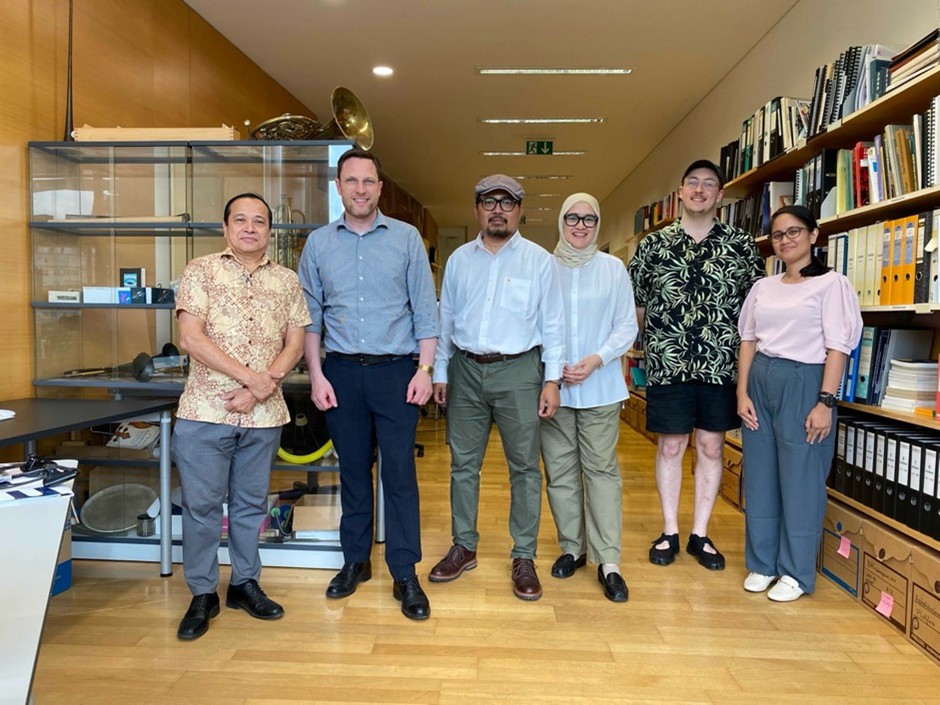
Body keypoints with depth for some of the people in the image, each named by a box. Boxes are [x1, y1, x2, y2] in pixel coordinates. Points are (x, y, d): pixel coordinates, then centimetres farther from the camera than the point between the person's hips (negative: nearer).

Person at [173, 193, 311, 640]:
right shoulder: (201, 271, 1)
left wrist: (259, 391, -10)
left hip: (264, 414, 3)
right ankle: (203, 594, 22)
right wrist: (253, 377, -14)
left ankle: (245, 583, 30)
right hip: (205, 410, -2)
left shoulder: (287, 281, 9)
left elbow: (295, 344, 4)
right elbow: (192, 338, -10)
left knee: (251, 503, 14)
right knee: (201, 505, 6)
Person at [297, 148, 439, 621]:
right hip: (342, 371, 2)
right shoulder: (318, 243, 7)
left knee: (399, 472, -1)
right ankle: (355, 561, 27)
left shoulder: (406, 238, 2)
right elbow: (310, 315, 7)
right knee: (353, 470, 11)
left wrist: (425, 370, -7)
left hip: (395, 369, -2)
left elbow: (425, 309, 1)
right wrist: (316, 375, 0)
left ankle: (405, 575, 10)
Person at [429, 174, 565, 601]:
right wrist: (439, 372, 9)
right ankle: (464, 548, 26)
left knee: (524, 467, 4)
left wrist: (552, 380, -5)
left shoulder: (538, 260, 1)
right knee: (463, 464, 10)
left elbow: (552, 325, 0)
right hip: (466, 370, 3)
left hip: (518, 371, -2)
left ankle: (524, 558, 18)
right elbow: (445, 320, 12)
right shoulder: (459, 259, 9)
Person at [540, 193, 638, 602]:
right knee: (559, 471, 8)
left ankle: (608, 561, 7)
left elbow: (627, 327, 3)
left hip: (600, 387, -1)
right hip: (553, 386, 1)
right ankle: (572, 548, 24)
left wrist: (597, 359, -12)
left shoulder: (614, 269, 4)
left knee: (602, 469, 0)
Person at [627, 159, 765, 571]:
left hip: (721, 365, 1)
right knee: (671, 447, 7)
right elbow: (633, 304, 8)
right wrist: (659, 336, 3)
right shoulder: (653, 245, 4)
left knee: (711, 447, 8)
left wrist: (743, 351, 0)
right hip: (668, 364, -1)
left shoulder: (741, 245, 5)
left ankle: (700, 535, 22)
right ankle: (669, 533, 21)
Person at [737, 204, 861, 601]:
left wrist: (825, 402, -14)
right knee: (759, 477, 10)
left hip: (803, 384, -5)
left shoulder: (831, 284, -2)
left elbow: (837, 348, -8)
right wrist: (742, 393, 3)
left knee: (800, 481, 2)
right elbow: (748, 341, 11)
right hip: (760, 382, 5)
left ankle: (797, 573, 18)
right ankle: (762, 563, 24)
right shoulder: (763, 287, 12)